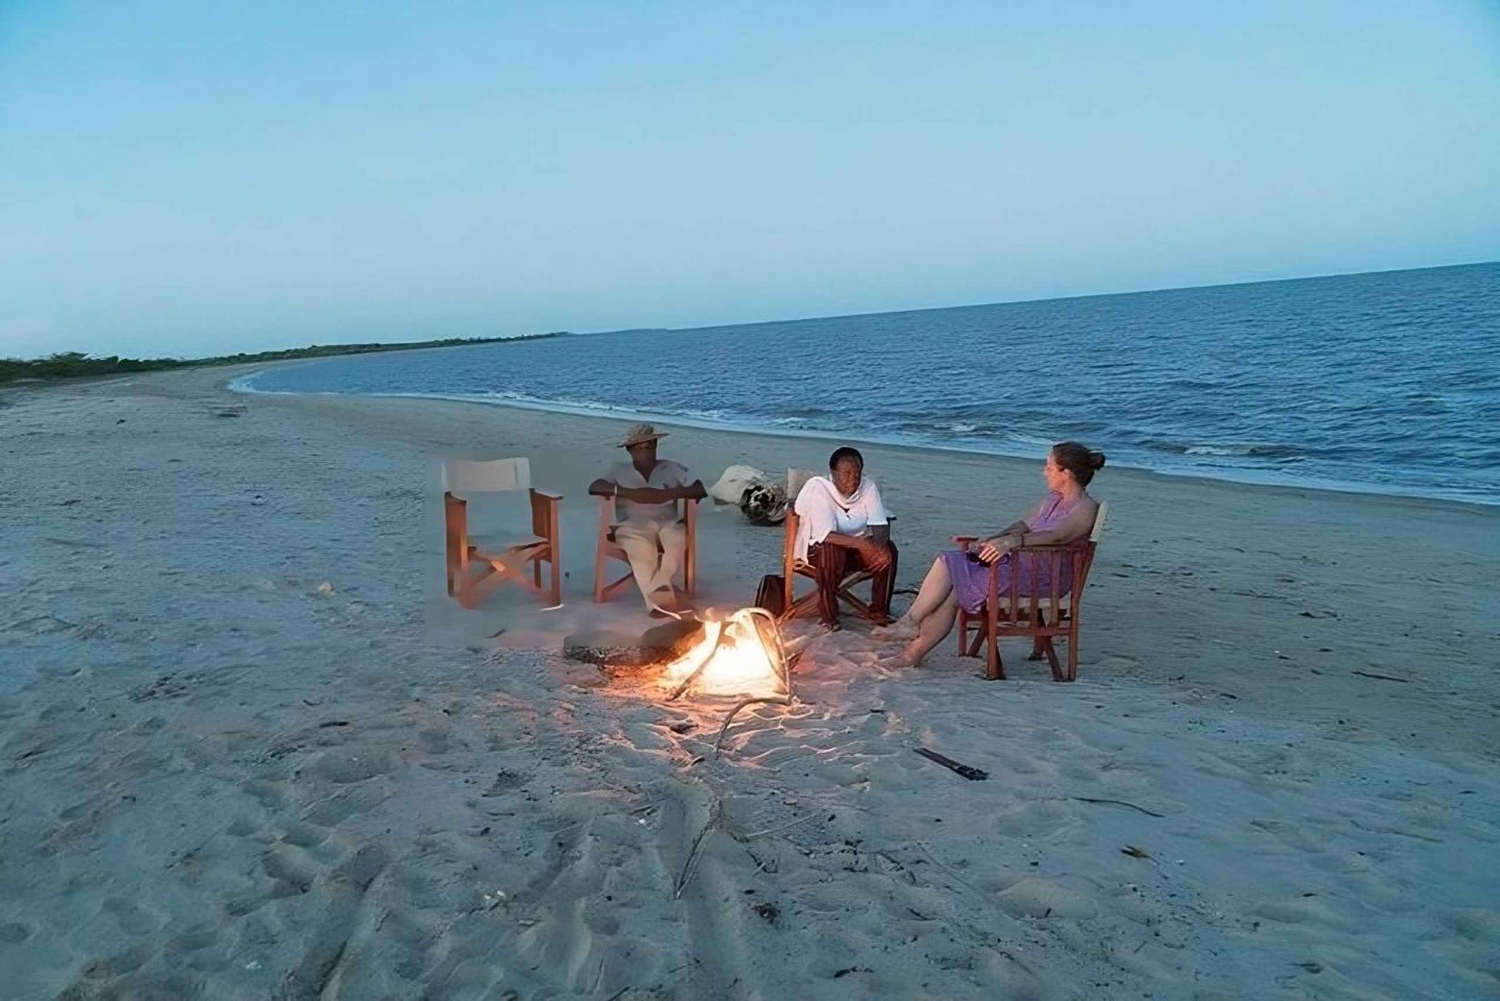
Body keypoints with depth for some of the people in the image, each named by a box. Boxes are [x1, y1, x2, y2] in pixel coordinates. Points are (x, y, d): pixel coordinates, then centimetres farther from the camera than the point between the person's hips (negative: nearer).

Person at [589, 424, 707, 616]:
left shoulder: (672, 468, 16)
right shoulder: (620, 469, 15)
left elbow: (701, 491, 6)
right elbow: (594, 487, 0)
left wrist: (670, 494, -11)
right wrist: (630, 493, -13)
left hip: (667, 523, 1)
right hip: (633, 525, -1)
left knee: (677, 540, -35)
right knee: (641, 546, -37)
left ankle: (657, 595, -37)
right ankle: (660, 598, -39)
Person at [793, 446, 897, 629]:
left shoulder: (868, 487, -10)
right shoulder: (818, 488, -23)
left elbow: (880, 525, -14)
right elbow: (825, 535, -31)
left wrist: (878, 543, -37)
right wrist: (860, 543, -43)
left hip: (856, 547, 4)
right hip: (818, 548, -4)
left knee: (888, 550, -22)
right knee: (832, 552, -37)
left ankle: (879, 611, -7)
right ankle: (828, 614, -19)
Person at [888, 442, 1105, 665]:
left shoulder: (1085, 509, -10)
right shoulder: (1054, 498, 19)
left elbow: (1057, 536, -27)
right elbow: (1024, 524, 20)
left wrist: (1011, 542, -40)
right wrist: (992, 539, 1)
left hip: (1040, 578, -9)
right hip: (1018, 564, 9)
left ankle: (910, 621, -2)